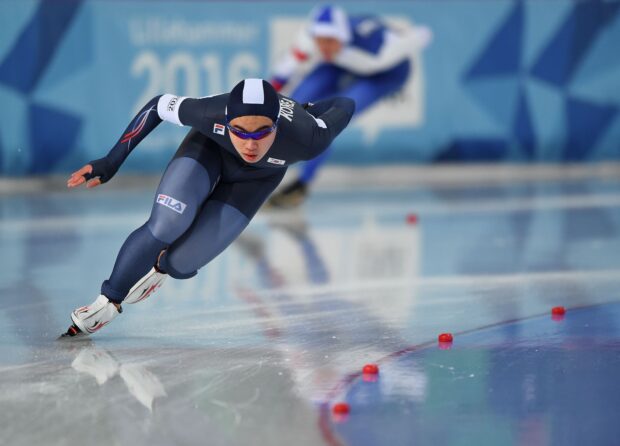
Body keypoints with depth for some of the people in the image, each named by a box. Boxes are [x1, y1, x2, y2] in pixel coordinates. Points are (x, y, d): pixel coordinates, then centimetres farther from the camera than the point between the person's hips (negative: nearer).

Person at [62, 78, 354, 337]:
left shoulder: (307, 139, -42)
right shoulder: (211, 114, -40)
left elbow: (345, 106, -22)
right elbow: (158, 106, -19)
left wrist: (307, 112, -2)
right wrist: (110, 163, -19)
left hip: (256, 176, 1)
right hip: (209, 146, 0)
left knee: (179, 265, -11)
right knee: (165, 227, -25)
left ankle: (160, 266, 27)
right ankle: (108, 303, 0)